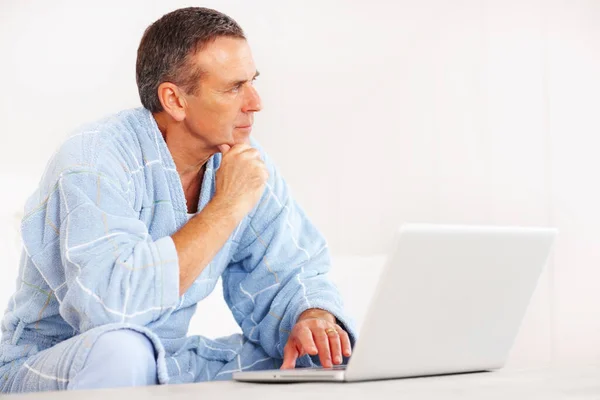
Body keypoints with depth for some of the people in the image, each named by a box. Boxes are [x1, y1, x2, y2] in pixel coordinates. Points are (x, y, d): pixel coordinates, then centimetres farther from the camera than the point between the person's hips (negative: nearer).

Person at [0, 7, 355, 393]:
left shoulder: (247, 161, -3)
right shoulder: (94, 161, -23)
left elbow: (291, 276, 3)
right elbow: (113, 306, -37)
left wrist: (315, 319, -22)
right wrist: (227, 207, -29)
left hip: (171, 366, 5)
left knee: (325, 357, -9)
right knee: (119, 348, -38)